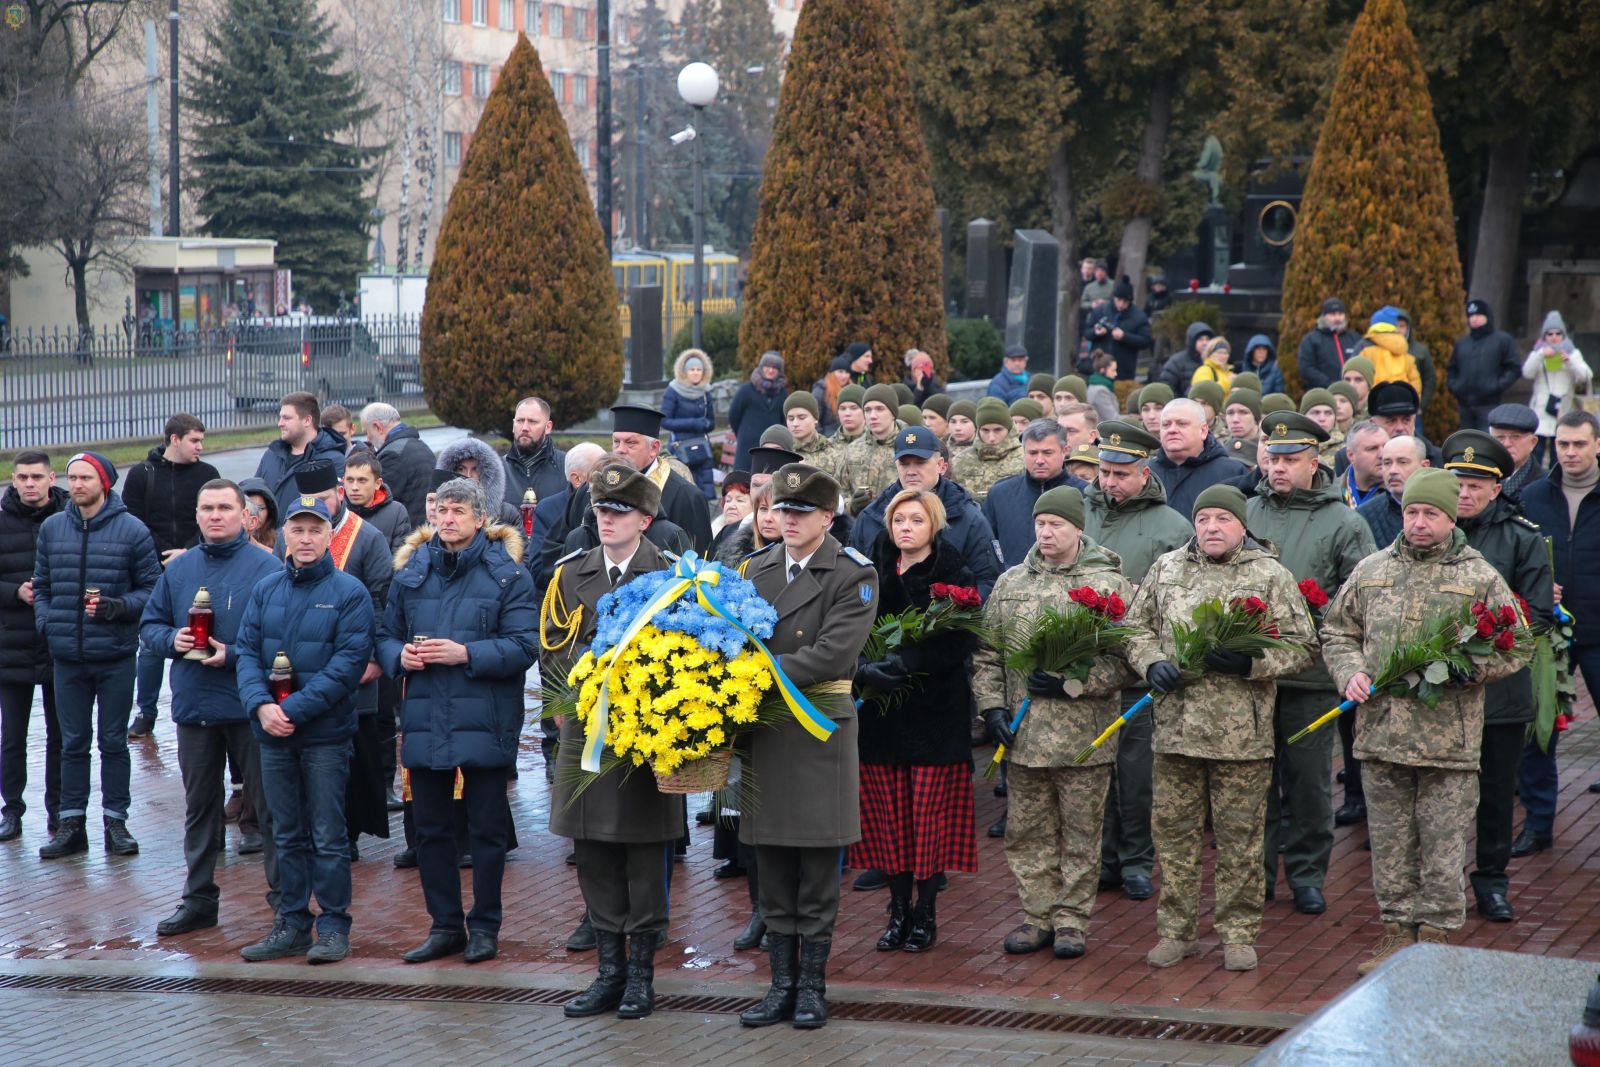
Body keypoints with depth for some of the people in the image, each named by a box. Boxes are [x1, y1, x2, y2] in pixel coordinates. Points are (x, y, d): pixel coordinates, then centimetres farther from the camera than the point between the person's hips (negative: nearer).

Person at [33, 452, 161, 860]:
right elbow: (42, 585, 14)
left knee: (113, 741, 6)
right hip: (67, 657, 3)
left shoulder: (132, 530, -5)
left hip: (115, 657, -3)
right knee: (73, 743, 9)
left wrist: (118, 607, -18)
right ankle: (71, 824, 14)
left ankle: (115, 821, 14)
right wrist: (46, 622, -2)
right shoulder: (52, 528, 6)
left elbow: (151, 588, -2)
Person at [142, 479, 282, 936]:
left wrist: (233, 654, -21)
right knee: (199, 806, 14)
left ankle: (284, 895, 9)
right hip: (193, 707, 5)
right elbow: (149, 625, 14)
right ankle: (198, 898, 24)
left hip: (250, 708, -5)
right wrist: (172, 639, -7)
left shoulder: (267, 569, -7)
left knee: (270, 803, 1)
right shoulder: (179, 569, 10)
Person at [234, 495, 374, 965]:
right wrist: (261, 705, -14)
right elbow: (247, 651, 4)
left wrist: (294, 709, -18)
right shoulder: (266, 590, 8)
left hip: (325, 733, -4)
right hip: (273, 734, 4)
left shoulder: (350, 592, -5)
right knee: (287, 834, 12)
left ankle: (334, 926, 8)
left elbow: (349, 663, -13)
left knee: (328, 836, 0)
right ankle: (291, 924, 19)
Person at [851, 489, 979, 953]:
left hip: (936, 711, -3)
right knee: (888, 812, 3)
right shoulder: (874, 575, 9)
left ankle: (926, 913, 9)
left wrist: (903, 663, -23)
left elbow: (958, 644, -15)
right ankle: (899, 910, 13)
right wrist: (866, 668, -16)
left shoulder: (956, 577, -3)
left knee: (930, 812, -2)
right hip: (882, 711, 3)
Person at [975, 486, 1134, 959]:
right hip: (1023, 735, 4)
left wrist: (1071, 682, -17)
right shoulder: (1011, 583, 10)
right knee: (1027, 831, 9)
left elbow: (1123, 658, -8)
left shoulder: (1109, 585, -3)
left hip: (1084, 735, -4)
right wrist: (993, 706, 1)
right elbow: (987, 653, 12)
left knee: (1080, 831, 4)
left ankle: (1072, 918, 14)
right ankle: (1038, 915, 19)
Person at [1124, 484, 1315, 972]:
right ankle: (1177, 929, 18)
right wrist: (1151, 663, -3)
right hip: (1175, 726, 3)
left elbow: (1301, 645, 0)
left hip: (1241, 734, -3)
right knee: (1173, 829, 7)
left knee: (1240, 836, 2)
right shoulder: (1166, 569, 11)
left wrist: (1249, 662, -15)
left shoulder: (1271, 576, 1)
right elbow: (1137, 626, 17)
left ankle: (1239, 933, 13)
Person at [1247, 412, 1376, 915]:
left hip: (1311, 672, -2)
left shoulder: (1343, 523, 1)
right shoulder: (1246, 514, 10)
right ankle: (1255, 870, 17)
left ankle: (1307, 874, 17)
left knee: (1308, 778, 5)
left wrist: (1318, 613, -18)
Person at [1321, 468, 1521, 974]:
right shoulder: (1371, 570, 11)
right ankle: (1396, 928, 19)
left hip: (1448, 738, -3)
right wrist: (1351, 672, -1)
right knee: (1390, 840, 9)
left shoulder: (1480, 578, 2)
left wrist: (1468, 667, -14)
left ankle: (1436, 934, 11)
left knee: (1443, 842, 1)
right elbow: (1338, 632, 18)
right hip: (1380, 731, 3)